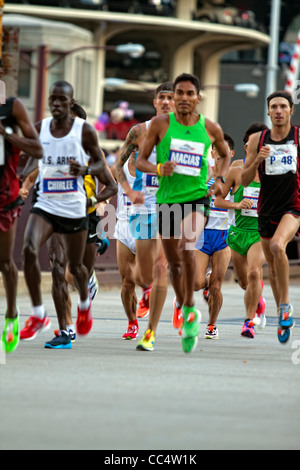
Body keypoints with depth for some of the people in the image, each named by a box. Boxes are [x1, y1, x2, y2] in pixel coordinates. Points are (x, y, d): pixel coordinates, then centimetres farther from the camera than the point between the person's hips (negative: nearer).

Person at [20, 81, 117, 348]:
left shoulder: (84, 131, -5)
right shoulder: (39, 129, 3)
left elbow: (100, 163, 3)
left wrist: (85, 170, -19)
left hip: (74, 208, -1)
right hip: (45, 205, 1)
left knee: (75, 265, 11)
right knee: (29, 249, -24)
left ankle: (84, 303, 45)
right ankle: (38, 314, -15)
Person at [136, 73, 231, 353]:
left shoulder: (210, 128, 2)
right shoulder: (161, 124, -1)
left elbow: (225, 155, 22)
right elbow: (140, 161, 2)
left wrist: (220, 178, 4)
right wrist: (158, 169, -19)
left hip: (197, 197, -2)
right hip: (167, 199, 2)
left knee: (187, 244, -29)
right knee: (174, 262, 9)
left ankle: (190, 309, -16)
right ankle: (182, 309, 32)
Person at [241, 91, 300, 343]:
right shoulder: (257, 140, 3)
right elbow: (245, 180, 4)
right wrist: (257, 160, -12)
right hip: (267, 209, 4)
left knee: (278, 246, -30)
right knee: (273, 265, 12)